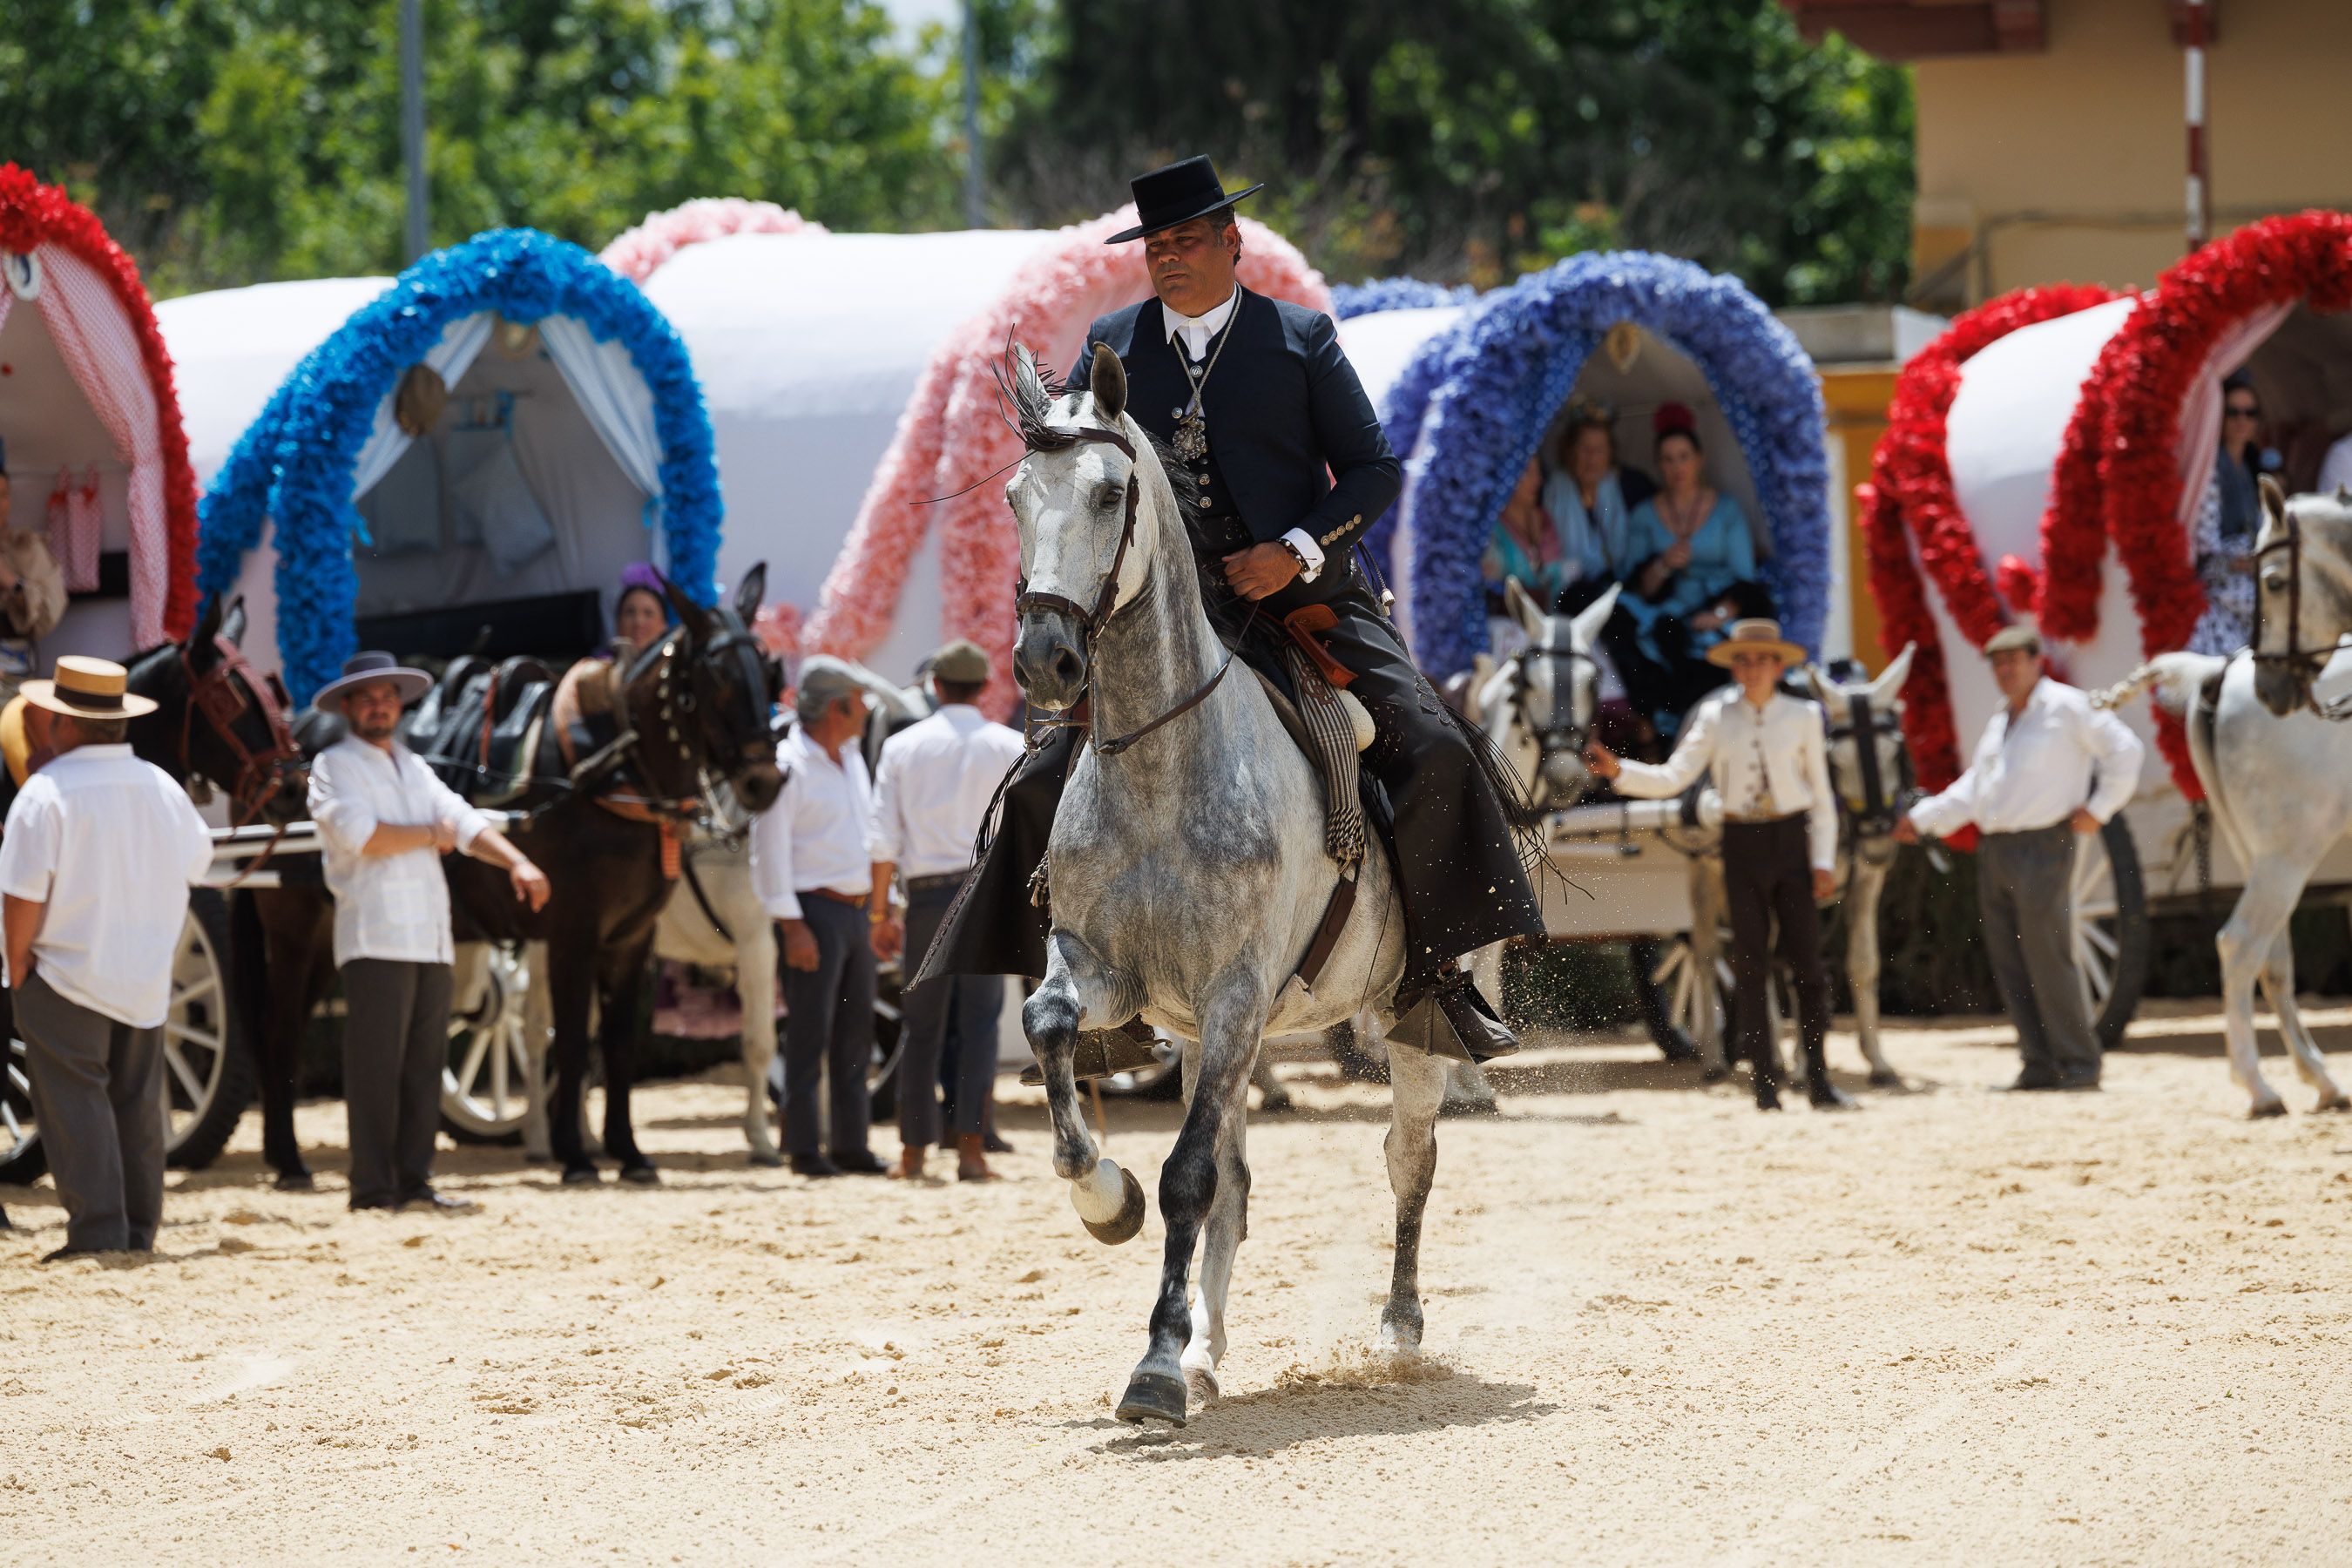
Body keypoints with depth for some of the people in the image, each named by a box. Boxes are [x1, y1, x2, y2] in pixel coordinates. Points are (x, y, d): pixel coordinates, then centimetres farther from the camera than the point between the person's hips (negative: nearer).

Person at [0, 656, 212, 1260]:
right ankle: (140, 1230, 16)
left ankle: (97, 1231, -8)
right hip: (147, 979, 6)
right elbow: (198, 860, 17)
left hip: (67, 978, -6)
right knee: (138, 1106, 13)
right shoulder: (162, 789, 3)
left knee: (74, 1103, -2)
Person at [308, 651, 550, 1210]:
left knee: (425, 1063, 6)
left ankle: (413, 1180, 10)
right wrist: (430, 835, -3)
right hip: (376, 937, -7)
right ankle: (373, 1187, -9)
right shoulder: (334, 766, 2)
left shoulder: (414, 768, 22)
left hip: (431, 935, 7)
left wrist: (516, 861, -6)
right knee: (376, 1064, -9)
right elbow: (359, 833, -15)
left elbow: (462, 819, 11)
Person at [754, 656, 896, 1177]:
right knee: (809, 1032, -6)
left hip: (856, 912, 8)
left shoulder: (851, 759, 15)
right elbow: (770, 851, -15)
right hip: (815, 910, -8)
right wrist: (792, 926, -19)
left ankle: (850, 1144, 15)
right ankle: (803, 1148, -3)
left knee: (856, 1035, 9)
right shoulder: (788, 764, -12)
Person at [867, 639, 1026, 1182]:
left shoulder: (902, 746, 5)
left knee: (920, 1026, 7)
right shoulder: (1009, 746, 3)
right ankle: (971, 1147, -10)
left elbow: (883, 838, 2)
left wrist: (881, 913, 6)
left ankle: (914, 1150, 9)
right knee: (979, 1022, -1)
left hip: (927, 893, 1)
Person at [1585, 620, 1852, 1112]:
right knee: (1750, 964, 2)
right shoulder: (1716, 718, 4)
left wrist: (1823, 862, -3)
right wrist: (1618, 772, -17)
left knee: (1807, 961, -2)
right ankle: (1764, 1084, 6)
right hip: (1742, 845, 1)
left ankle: (1818, 1081, 3)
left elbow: (1822, 798, 5)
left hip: (1792, 839, -1)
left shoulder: (1803, 718, 2)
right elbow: (1672, 778, -2)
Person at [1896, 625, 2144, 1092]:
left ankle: (2080, 1065, -4)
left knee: (2048, 961, -10)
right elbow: (1973, 787, 24)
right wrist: (1922, 818, 16)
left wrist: (2099, 809, -9)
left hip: (2041, 849, -8)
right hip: (1993, 852, 8)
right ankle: (2040, 1065, 9)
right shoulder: (2000, 724, 21)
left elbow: (2124, 750, -7)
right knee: (2009, 966, 5)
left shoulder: (2067, 708, -4)